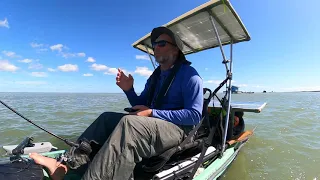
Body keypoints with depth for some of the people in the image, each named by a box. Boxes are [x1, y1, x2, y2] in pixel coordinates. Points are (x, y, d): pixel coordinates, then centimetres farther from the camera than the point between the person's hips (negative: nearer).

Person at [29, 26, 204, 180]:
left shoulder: (189, 75, -9)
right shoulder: (155, 77, 14)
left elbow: (194, 115, -18)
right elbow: (140, 107, 14)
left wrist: (153, 113, -21)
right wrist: (129, 90, -5)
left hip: (178, 130, -7)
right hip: (151, 125, 8)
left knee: (129, 123, -34)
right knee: (107, 118, 0)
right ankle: (66, 164, -10)